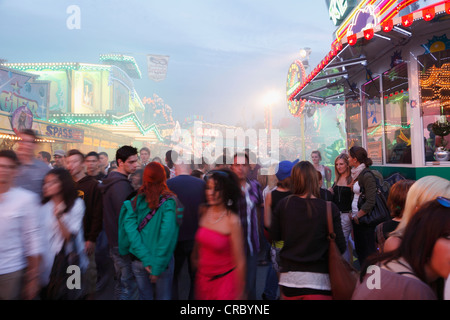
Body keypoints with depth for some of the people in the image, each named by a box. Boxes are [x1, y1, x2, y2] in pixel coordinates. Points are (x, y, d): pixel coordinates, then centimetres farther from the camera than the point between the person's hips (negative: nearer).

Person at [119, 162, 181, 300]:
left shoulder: (135, 201, -7)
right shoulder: (169, 202, -16)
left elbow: (130, 230, -15)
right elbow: (167, 235, -22)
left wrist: (146, 259, -15)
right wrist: (158, 267, -15)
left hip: (138, 261, 3)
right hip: (162, 261, -2)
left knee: (145, 296, 22)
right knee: (163, 297, 18)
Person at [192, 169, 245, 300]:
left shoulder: (232, 221, -21)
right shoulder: (203, 211, -6)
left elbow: (240, 262, -16)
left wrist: (239, 294, -10)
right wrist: (195, 257, 18)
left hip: (225, 279, -5)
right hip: (202, 276, 5)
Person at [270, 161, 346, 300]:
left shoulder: (283, 204, -9)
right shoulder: (330, 209, -15)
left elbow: (275, 236, 3)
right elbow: (340, 247, -9)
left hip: (288, 278, 4)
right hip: (318, 280, -3)